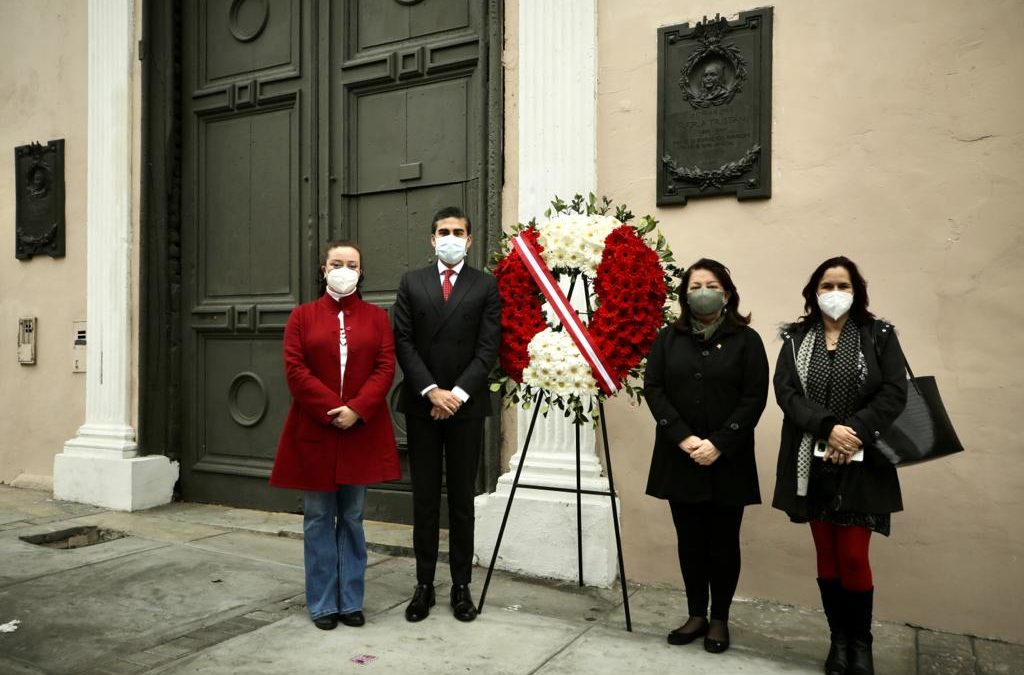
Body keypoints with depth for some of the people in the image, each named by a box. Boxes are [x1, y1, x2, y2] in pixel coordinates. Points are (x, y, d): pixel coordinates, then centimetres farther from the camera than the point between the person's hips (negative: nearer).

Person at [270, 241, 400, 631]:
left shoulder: (377, 317, 7)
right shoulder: (302, 316, 5)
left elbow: (385, 368, -2)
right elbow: (295, 370, -4)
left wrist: (356, 409, -16)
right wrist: (332, 410, -15)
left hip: (362, 431, 1)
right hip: (314, 431, 0)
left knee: (352, 518, 9)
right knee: (318, 519, 7)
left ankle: (351, 602, 21)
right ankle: (322, 604, 19)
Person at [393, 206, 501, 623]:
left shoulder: (486, 286, 3)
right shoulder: (411, 283, 7)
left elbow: (488, 348, -4)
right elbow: (404, 343, 0)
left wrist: (458, 393, -13)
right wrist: (431, 391, -11)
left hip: (466, 405, -1)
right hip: (421, 404, 1)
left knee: (462, 498, 8)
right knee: (424, 498, 8)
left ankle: (461, 586, 18)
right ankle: (424, 585, 18)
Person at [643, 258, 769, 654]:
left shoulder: (746, 339, 0)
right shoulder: (668, 338, 7)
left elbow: (755, 397, -6)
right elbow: (653, 389, -1)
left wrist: (718, 444, -15)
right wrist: (683, 437, -13)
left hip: (728, 461, -2)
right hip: (679, 459, 2)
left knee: (723, 542, 8)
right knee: (690, 541, 11)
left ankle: (720, 620, 24)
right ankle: (696, 615, 25)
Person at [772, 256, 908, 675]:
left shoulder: (879, 336, 2)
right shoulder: (795, 338, 5)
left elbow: (894, 393, -7)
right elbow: (786, 392, -6)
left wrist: (855, 431, -19)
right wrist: (828, 428, -20)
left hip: (861, 464, -2)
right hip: (813, 464, 2)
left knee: (853, 557, -1)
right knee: (826, 555, 10)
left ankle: (861, 641, 22)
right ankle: (839, 638, 26)